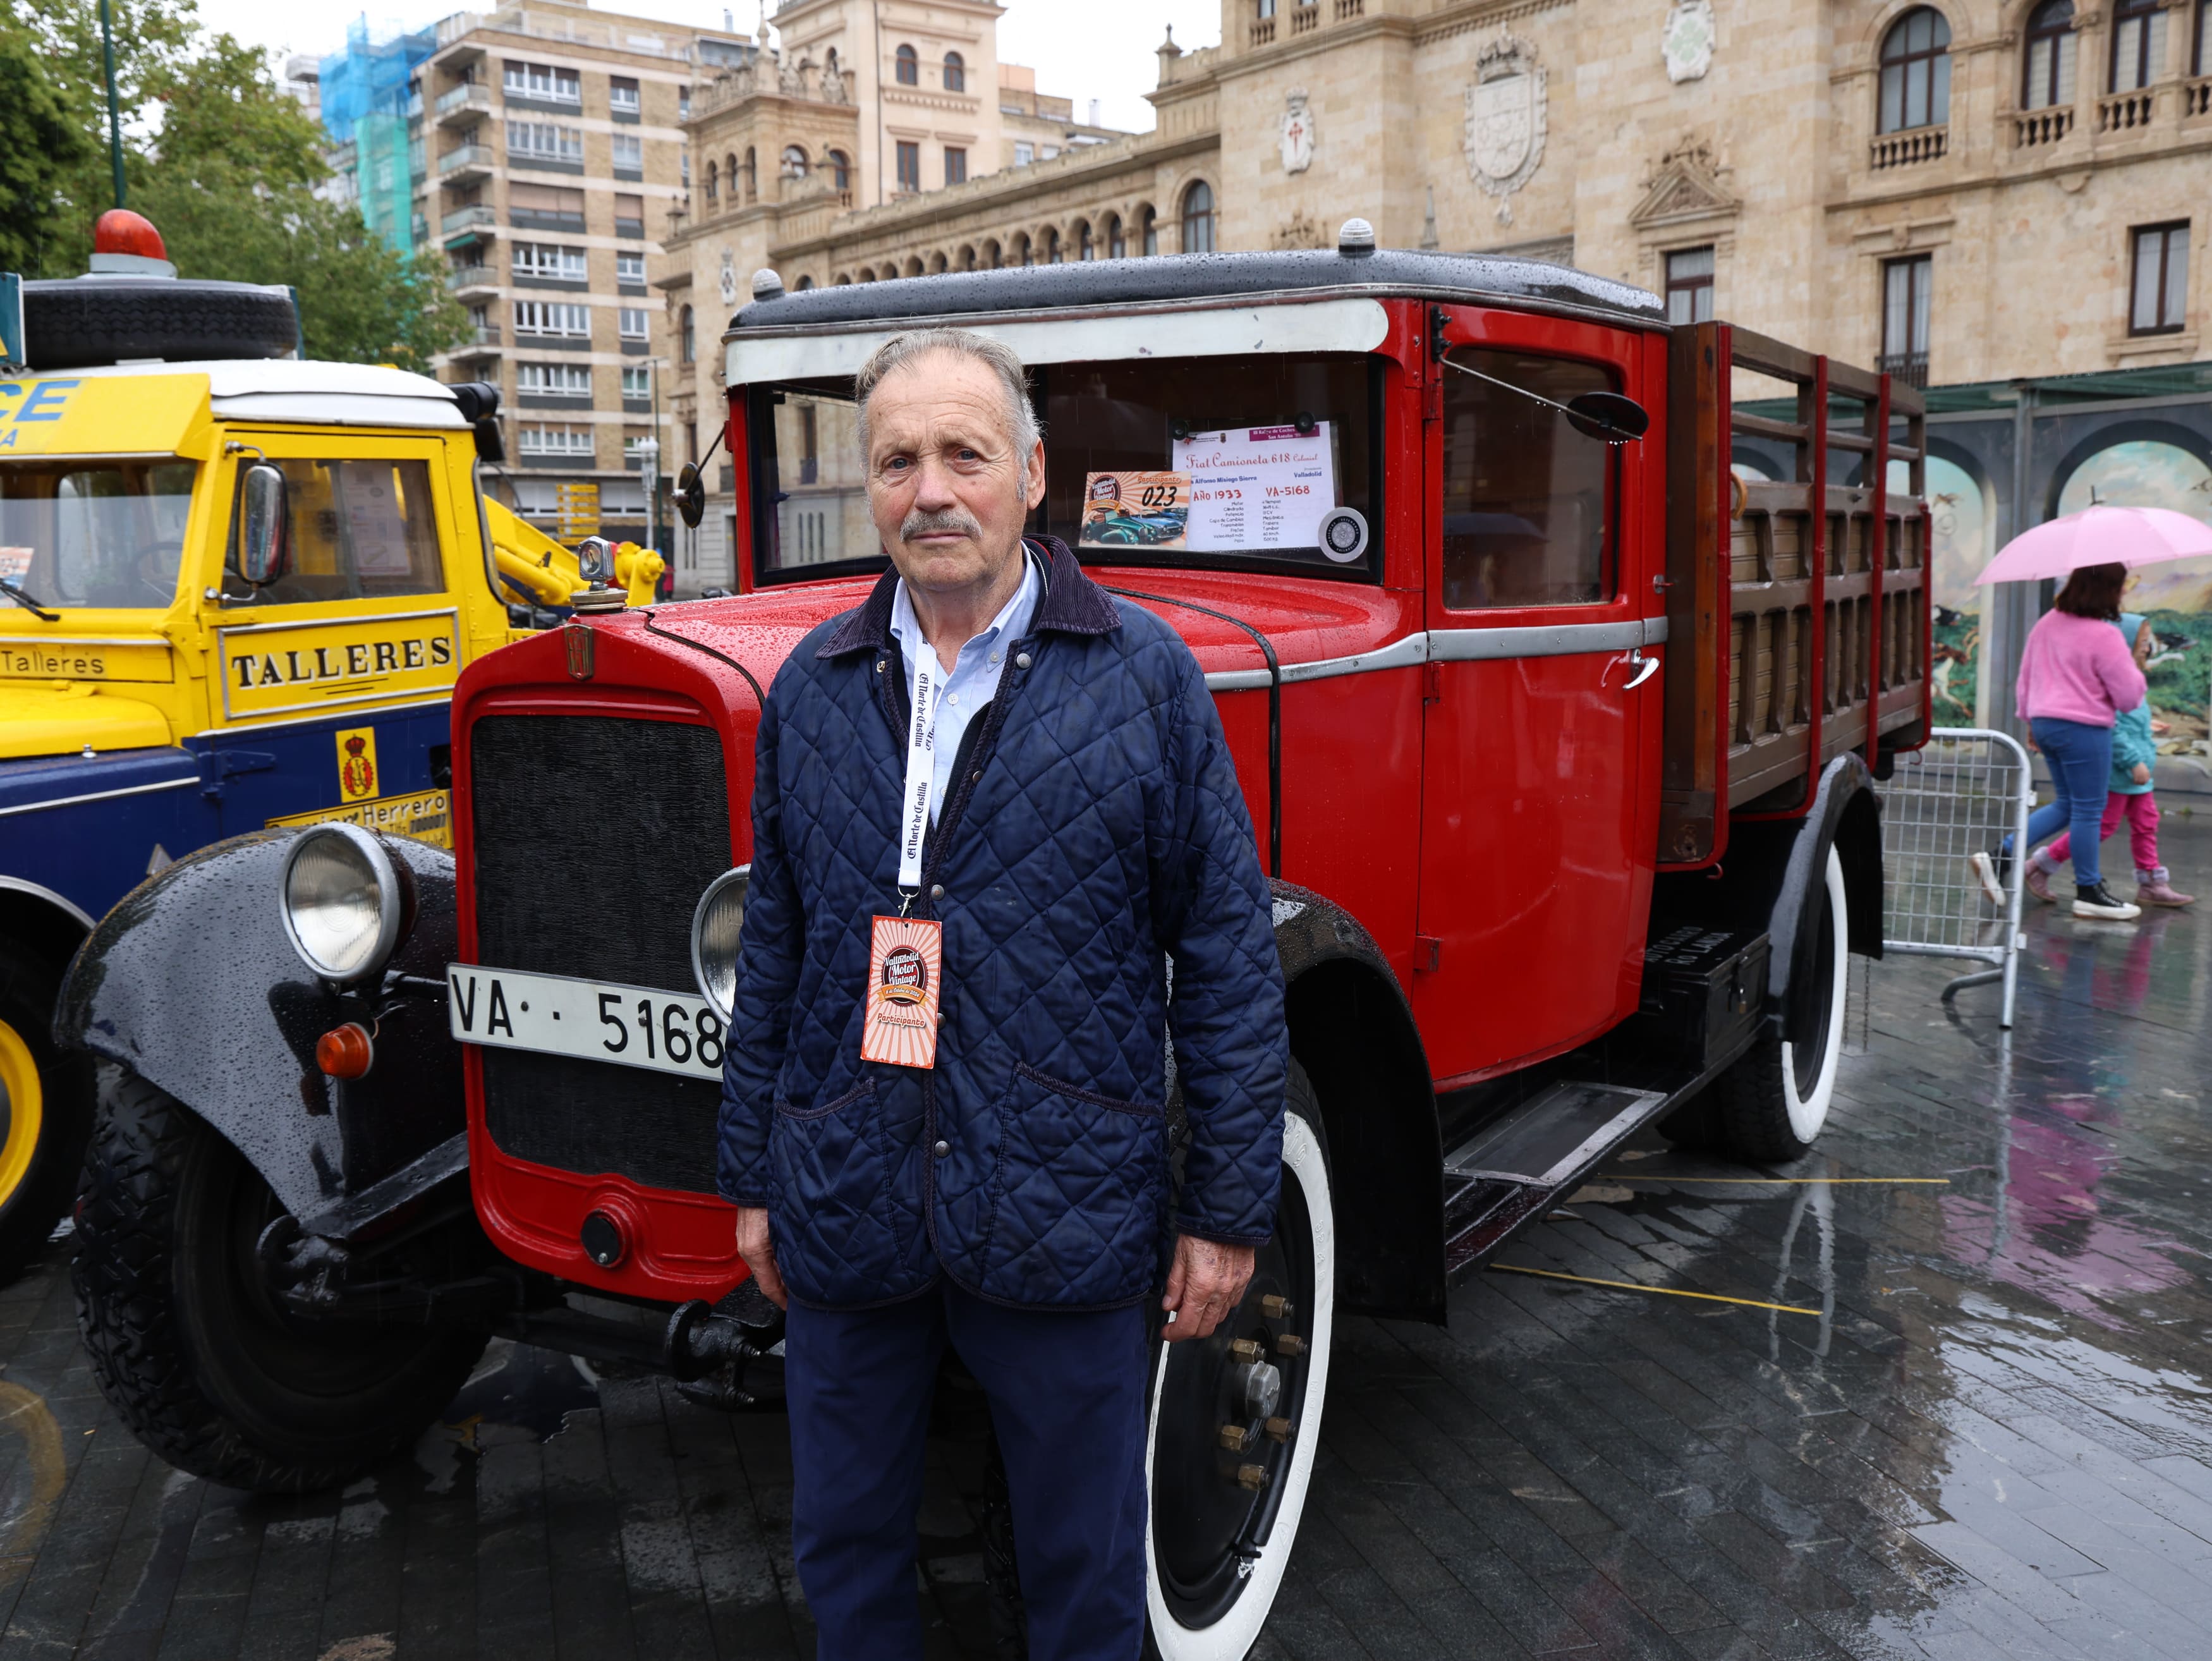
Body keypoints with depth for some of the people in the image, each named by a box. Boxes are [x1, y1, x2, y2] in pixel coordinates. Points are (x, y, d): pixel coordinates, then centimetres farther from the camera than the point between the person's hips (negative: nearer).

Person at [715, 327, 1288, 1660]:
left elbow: (1228, 952, -5)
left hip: (1064, 1218, -3)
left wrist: (1230, 1209, -6)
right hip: (844, 1206, 4)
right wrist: (753, 1177, 11)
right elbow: (772, 952, 10)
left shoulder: (1144, 675, -6)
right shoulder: (812, 688, 5)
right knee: (845, 1548, 20)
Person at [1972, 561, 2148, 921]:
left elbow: (2025, 678, 15)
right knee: (2087, 810, 3)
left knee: (2066, 804, 17)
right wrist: (2136, 674, 9)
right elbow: (2129, 696, -11)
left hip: (2044, 722, 8)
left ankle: (2000, 857, 6)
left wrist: (2030, 718, 26)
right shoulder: (2104, 636, -16)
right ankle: (2089, 893, 12)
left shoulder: (2046, 625, 7)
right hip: (2083, 729, -8)